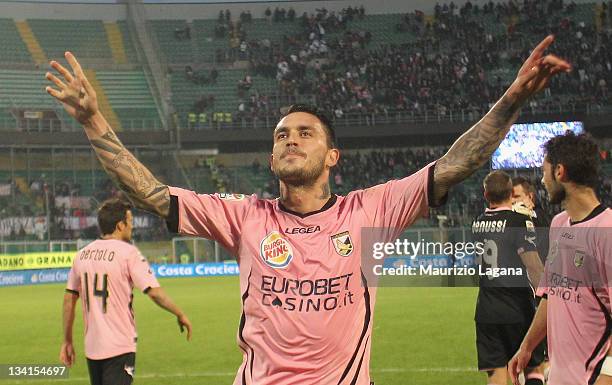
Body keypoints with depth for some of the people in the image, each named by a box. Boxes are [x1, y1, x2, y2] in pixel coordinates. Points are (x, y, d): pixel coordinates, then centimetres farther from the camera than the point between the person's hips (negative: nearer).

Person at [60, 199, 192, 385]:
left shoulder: (82, 255, 8)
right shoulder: (128, 253, -10)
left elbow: (69, 299, 11)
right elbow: (155, 292, -16)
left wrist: (67, 341, 17)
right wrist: (181, 315, -2)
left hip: (92, 347, 6)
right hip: (120, 347, -6)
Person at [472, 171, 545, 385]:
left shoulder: (478, 224, 6)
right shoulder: (520, 222, -12)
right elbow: (534, 268, -18)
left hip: (486, 311, 5)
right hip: (517, 309, -4)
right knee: (534, 368, 10)